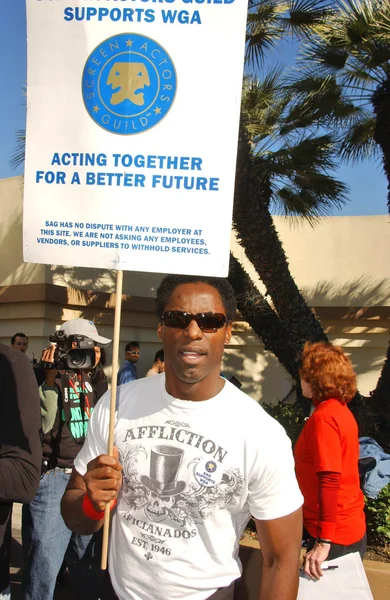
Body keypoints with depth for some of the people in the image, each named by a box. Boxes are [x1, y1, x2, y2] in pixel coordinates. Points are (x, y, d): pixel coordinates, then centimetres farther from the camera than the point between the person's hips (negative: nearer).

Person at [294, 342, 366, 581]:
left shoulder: (323, 418, -20)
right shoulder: (342, 411, 7)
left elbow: (330, 480, -25)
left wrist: (323, 542, -24)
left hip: (334, 537, -9)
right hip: (353, 528, 9)